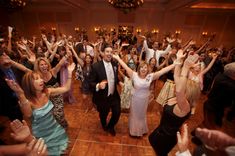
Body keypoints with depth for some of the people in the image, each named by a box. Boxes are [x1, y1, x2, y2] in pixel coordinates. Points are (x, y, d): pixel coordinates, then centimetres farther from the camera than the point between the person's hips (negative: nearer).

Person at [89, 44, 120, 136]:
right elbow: (90, 82, -18)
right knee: (103, 114, 20)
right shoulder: (96, 66, -18)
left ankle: (110, 127, 49)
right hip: (102, 97, -3)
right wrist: (98, 85, -35)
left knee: (117, 113, 14)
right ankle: (104, 125, 59)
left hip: (114, 95, 4)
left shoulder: (115, 65, -2)